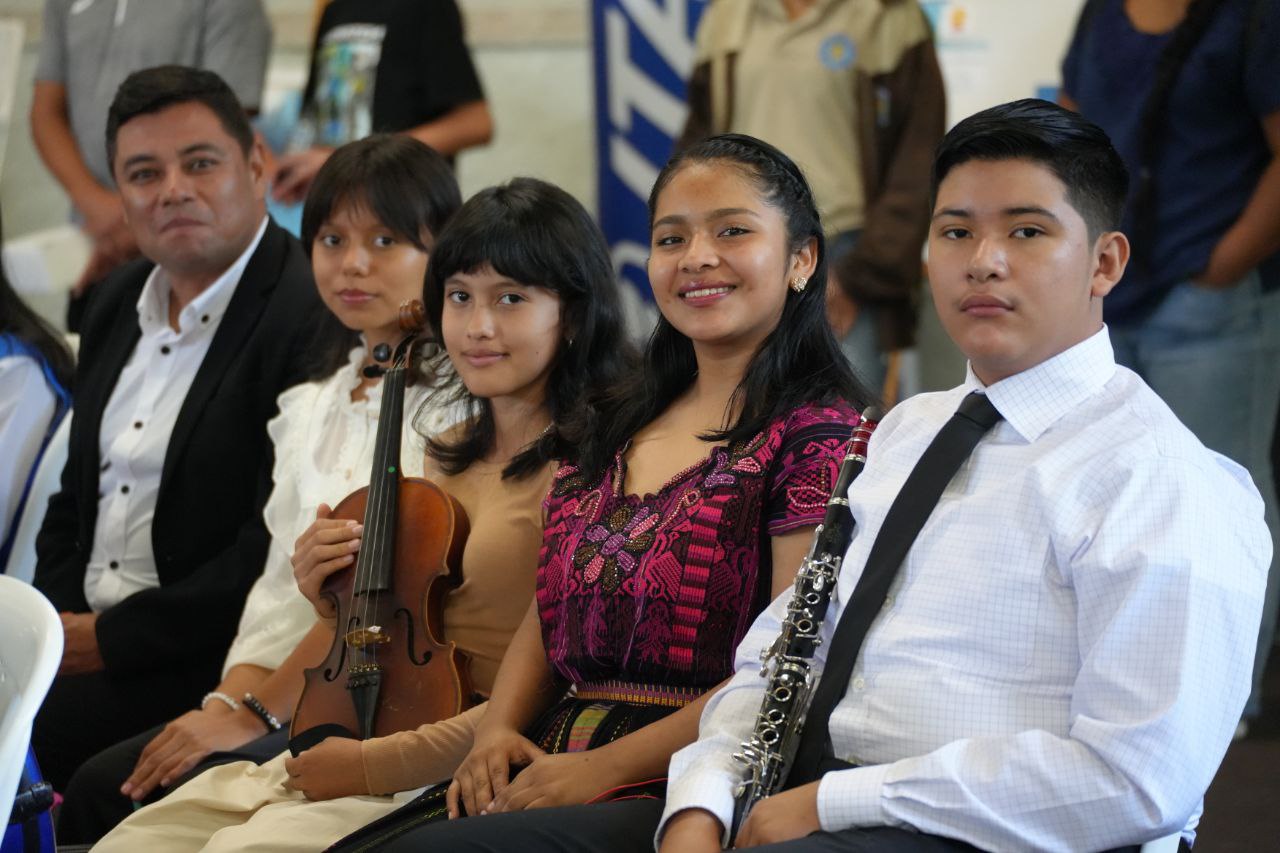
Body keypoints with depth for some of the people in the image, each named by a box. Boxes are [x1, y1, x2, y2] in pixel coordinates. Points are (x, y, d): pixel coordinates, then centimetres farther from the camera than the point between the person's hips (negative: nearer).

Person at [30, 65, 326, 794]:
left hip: (201, 657, -8)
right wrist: (51, 622, 2)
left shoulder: (311, 323, -15)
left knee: (25, 737, -26)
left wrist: (109, 639, -16)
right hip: (81, 630, 8)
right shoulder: (120, 305, 14)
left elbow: (276, 550, -20)